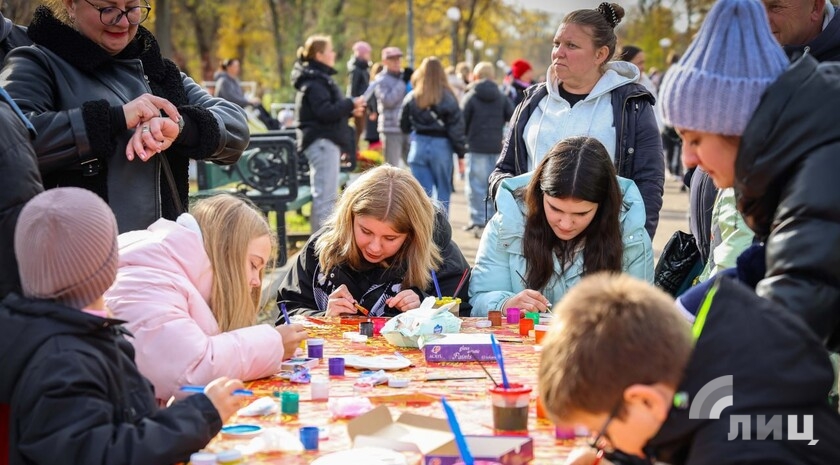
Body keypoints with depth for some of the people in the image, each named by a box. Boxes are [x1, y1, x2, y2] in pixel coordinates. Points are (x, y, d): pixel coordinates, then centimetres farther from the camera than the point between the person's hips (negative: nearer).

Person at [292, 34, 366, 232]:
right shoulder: (314, 82, -13)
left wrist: (349, 110, 8)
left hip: (326, 142, 11)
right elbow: (325, 112, -23)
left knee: (323, 194, 14)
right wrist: (351, 104, -14)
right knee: (326, 196, -12)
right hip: (322, 142, -11)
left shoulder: (320, 78, 20)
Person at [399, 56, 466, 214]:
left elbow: (404, 126, 7)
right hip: (441, 146, -1)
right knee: (443, 191, 12)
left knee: (423, 193, 4)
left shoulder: (412, 97, 0)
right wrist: (460, 154, -1)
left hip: (419, 146, 2)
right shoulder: (447, 98, -7)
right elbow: (457, 128, -7)